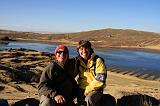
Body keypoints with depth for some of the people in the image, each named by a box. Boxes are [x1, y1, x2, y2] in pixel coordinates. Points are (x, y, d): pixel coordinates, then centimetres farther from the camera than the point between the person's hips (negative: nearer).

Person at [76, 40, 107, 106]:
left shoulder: (97, 61, -9)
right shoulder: (78, 61, 5)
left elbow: (100, 80, -12)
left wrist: (88, 89, -13)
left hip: (95, 89, -4)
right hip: (82, 89, 4)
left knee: (88, 99, -32)